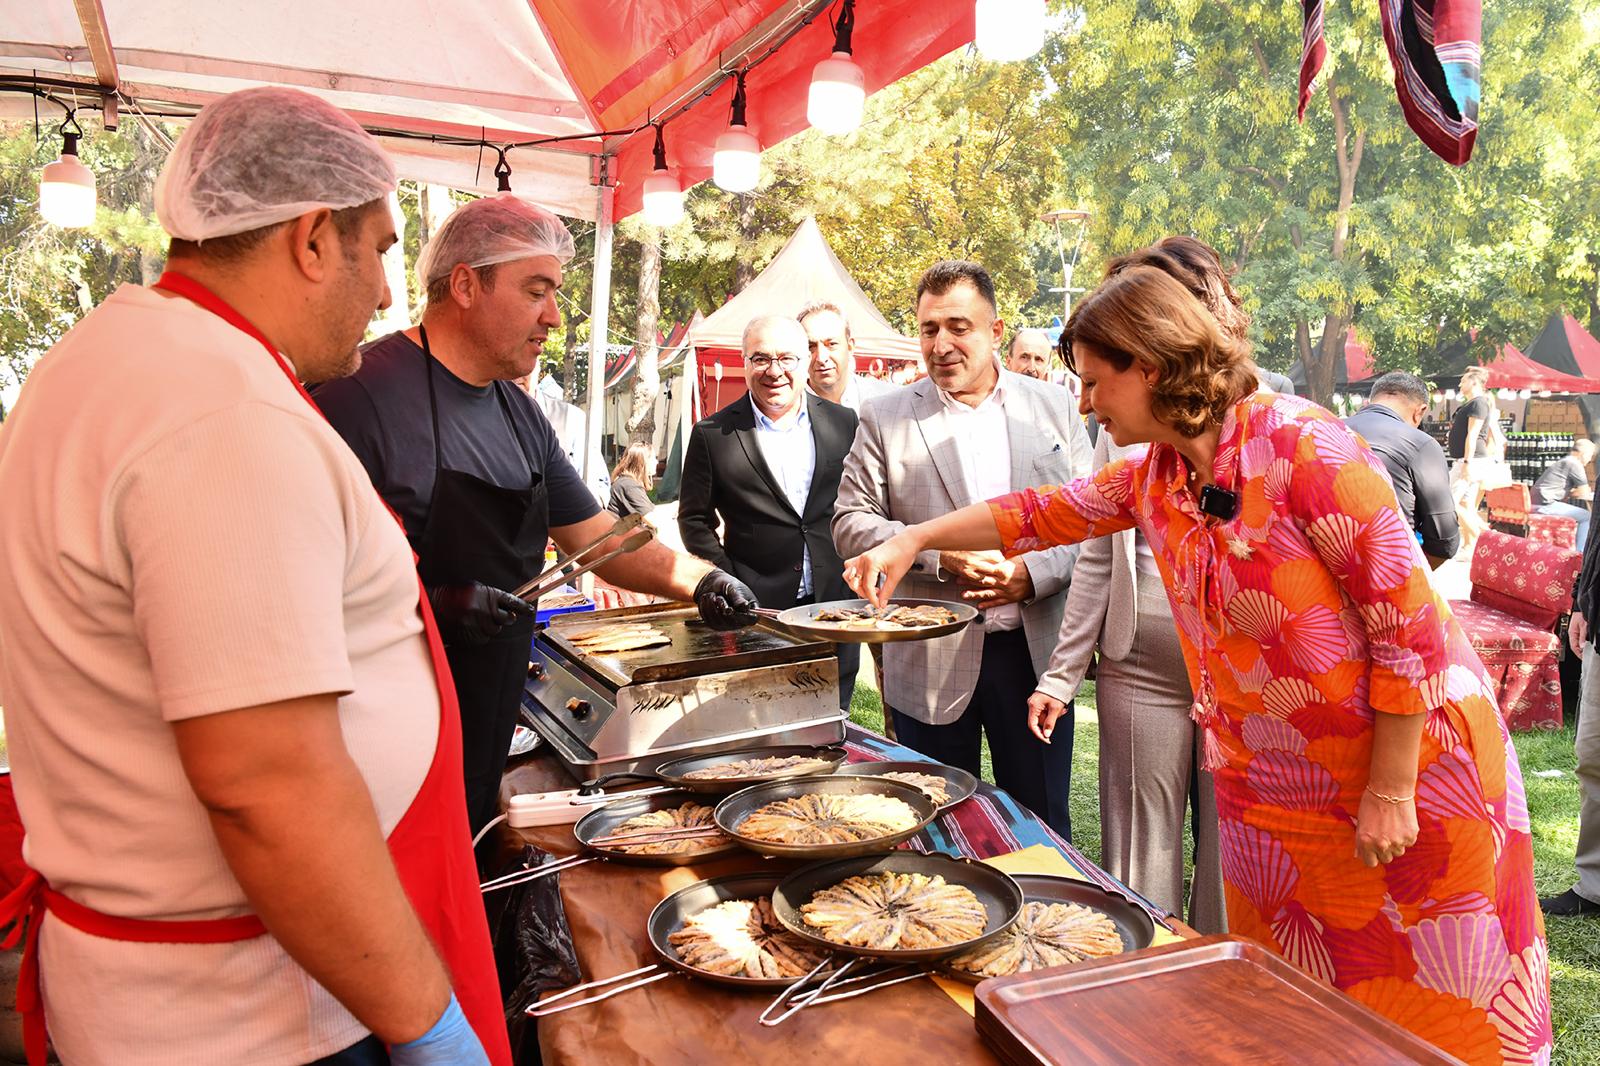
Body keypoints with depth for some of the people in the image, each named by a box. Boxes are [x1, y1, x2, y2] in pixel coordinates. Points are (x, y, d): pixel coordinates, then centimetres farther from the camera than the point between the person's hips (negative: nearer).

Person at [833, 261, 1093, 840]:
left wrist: (1034, 572, -12)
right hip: (930, 659, -1)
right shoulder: (885, 417, 2)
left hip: (1035, 652, 1)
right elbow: (851, 523, -1)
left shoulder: (1052, 406, 6)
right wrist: (938, 554, -15)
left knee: (1043, 825, 14)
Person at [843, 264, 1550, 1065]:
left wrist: (1389, 791, -16)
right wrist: (915, 540, 8)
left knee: (1434, 1001, 9)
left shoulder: (1301, 447, -22)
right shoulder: (1154, 476, 0)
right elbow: (1046, 512, 13)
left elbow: (1409, 618, -20)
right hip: (1270, 781, 6)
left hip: (1408, 754, -6)